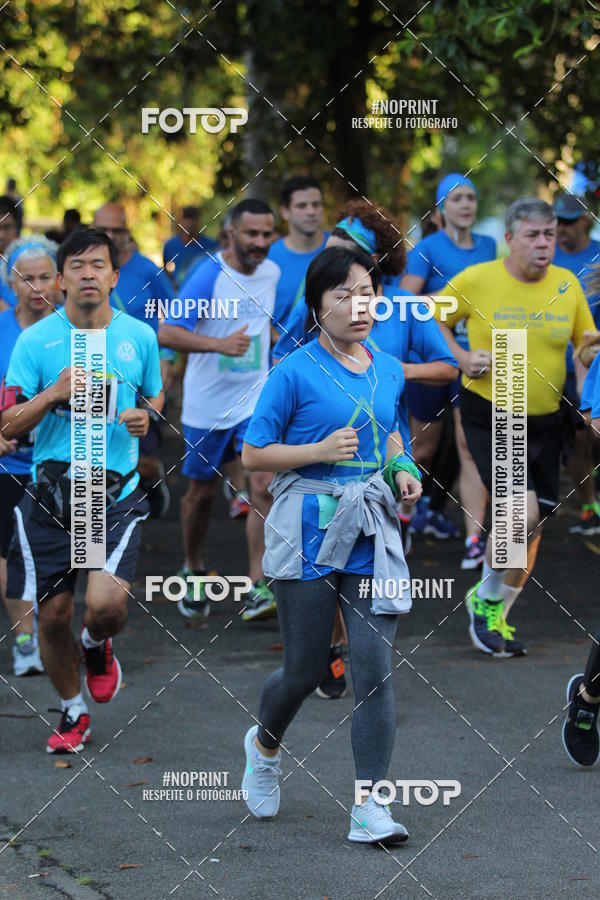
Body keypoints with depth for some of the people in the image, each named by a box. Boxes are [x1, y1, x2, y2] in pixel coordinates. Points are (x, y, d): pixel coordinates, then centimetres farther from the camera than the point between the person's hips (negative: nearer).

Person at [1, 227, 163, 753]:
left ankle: (97, 646, 20)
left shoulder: (140, 336, 3)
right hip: (53, 489, 0)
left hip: (118, 492, 0)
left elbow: (155, 395, 21)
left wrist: (146, 417, -2)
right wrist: (54, 393, -19)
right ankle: (73, 713, 30)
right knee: (53, 614, 5)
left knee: (106, 603, -19)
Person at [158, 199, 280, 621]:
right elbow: (166, 333, -26)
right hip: (208, 403, -3)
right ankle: (193, 571, 36)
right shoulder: (210, 275, -16)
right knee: (202, 492, 12)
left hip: (256, 400, 3)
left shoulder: (272, 273, 2)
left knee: (264, 485, -13)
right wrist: (219, 344, -37)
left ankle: (258, 589, -13)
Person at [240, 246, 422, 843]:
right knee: (306, 670, 5)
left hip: (372, 532, 4)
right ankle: (264, 745, 39)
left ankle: (369, 809, -4)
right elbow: (253, 455, -5)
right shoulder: (295, 373, -6)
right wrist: (320, 450, -17)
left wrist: (402, 470, 7)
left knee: (375, 668, -7)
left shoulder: (389, 371, 10)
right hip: (309, 528, -4)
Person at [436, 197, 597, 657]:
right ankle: (485, 597, 6)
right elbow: (433, 319, 4)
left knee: (532, 527, 8)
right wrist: (461, 357, -10)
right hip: (489, 415, -5)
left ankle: (496, 615, 28)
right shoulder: (476, 280, -10)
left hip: (544, 420, 5)